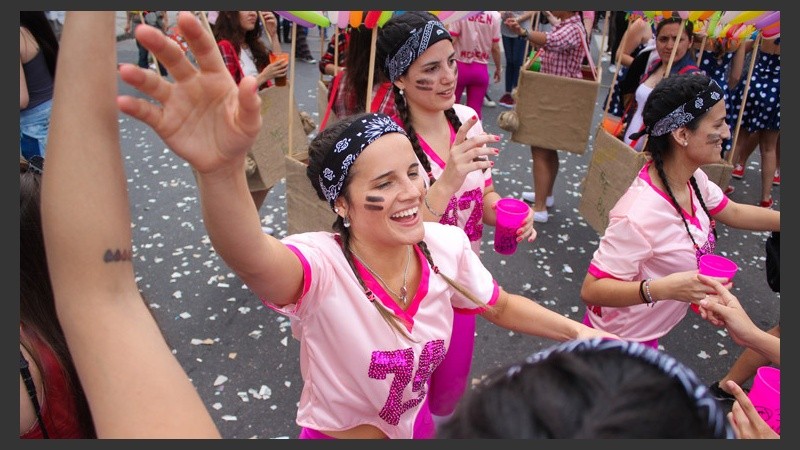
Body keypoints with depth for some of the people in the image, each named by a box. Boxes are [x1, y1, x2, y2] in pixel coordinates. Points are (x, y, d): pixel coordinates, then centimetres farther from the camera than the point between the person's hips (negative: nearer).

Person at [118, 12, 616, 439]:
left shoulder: (447, 245, -19)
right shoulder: (323, 266, -35)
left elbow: (502, 306, 1)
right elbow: (252, 258, -58)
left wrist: (576, 330, -8)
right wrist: (222, 168, -77)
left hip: (417, 424, 4)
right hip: (336, 430, -3)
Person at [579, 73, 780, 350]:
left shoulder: (692, 179, -10)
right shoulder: (639, 215, -38)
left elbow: (734, 213, 10)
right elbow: (591, 290, -34)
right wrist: (665, 288, -44)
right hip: (619, 338, -9)